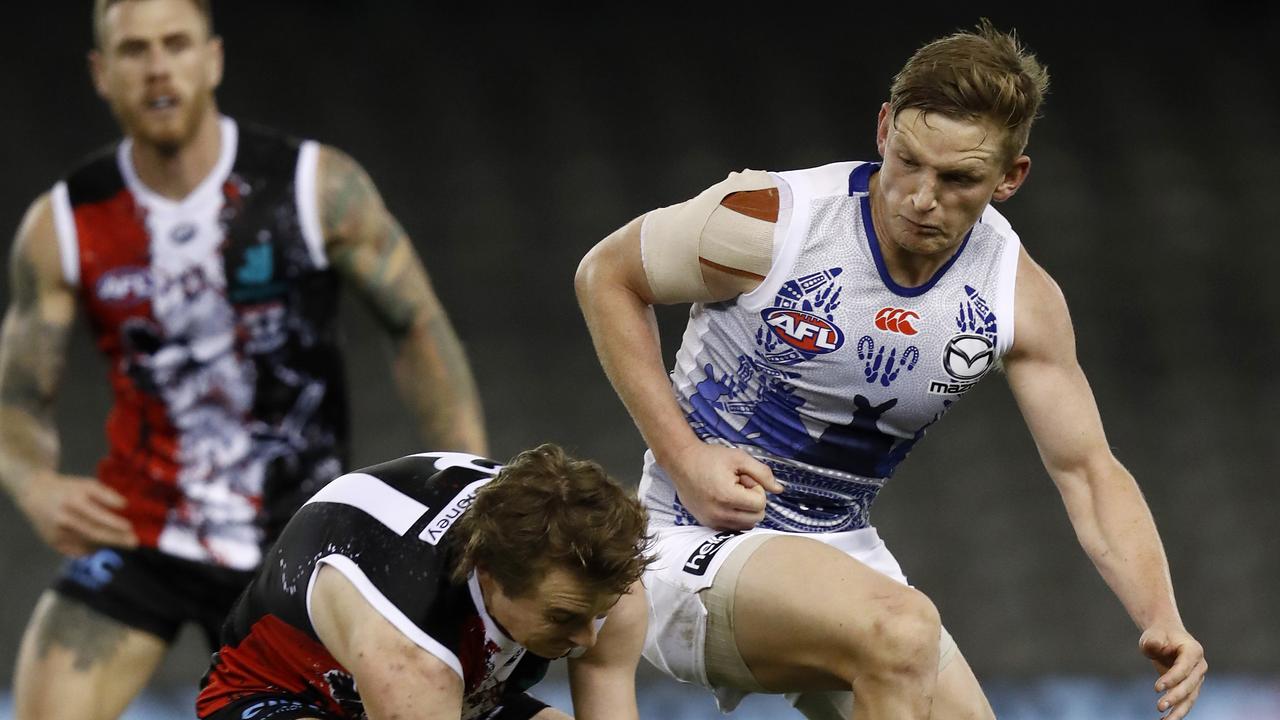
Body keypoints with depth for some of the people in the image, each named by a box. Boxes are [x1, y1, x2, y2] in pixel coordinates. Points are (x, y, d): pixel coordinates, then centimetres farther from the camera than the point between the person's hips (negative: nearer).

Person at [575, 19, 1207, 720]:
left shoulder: (1022, 299, -6)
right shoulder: (769, 223, -19)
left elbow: (1087, 471, 0)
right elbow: (605, 276, -4)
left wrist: (1162, 623, -17)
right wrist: (683, 457, -14)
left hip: (841, 552, 6)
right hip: (700, 542, -6)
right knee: (901, 630, -33)